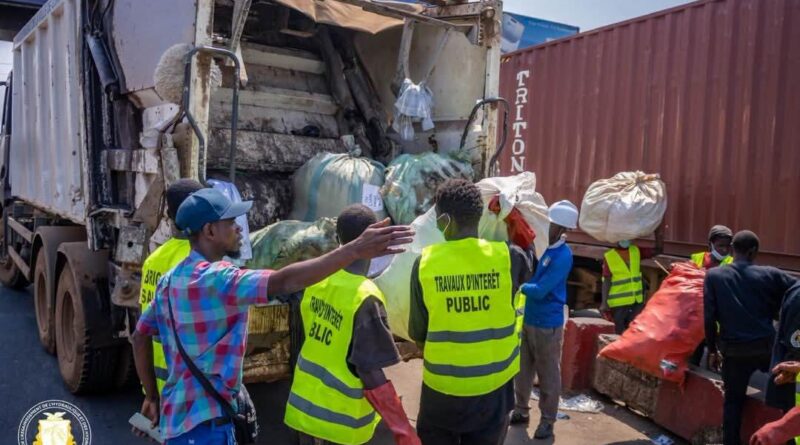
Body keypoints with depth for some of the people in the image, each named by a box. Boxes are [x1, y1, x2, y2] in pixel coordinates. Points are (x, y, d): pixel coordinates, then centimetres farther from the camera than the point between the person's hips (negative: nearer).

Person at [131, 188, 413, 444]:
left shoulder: (170, 280, 5)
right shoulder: (216, 278, -24)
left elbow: (140, 336, 14)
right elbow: (284, 282, -39)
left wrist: (151, 395, 21)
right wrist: (355, 250, -44)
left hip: (178, 414, 9)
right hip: (203, 422, -9)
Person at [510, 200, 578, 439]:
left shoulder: (562, 256, -21)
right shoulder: (547, 248, 3)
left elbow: (540, 291, -23)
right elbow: (535, 277, 14)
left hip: (547, 324, -8)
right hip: (528, 319, 8)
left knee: (548, 375, 7)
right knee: (523, 369, 17)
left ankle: (548, 420, 22)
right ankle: (521, 410, 32)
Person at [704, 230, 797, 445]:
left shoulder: (714, 275, -3)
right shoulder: (769, 274, -3)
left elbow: (709, 317, -4)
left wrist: (712, 349, 5)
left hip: (733, 350, 0)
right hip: (766, 346, 0)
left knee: (733, 401, 11)